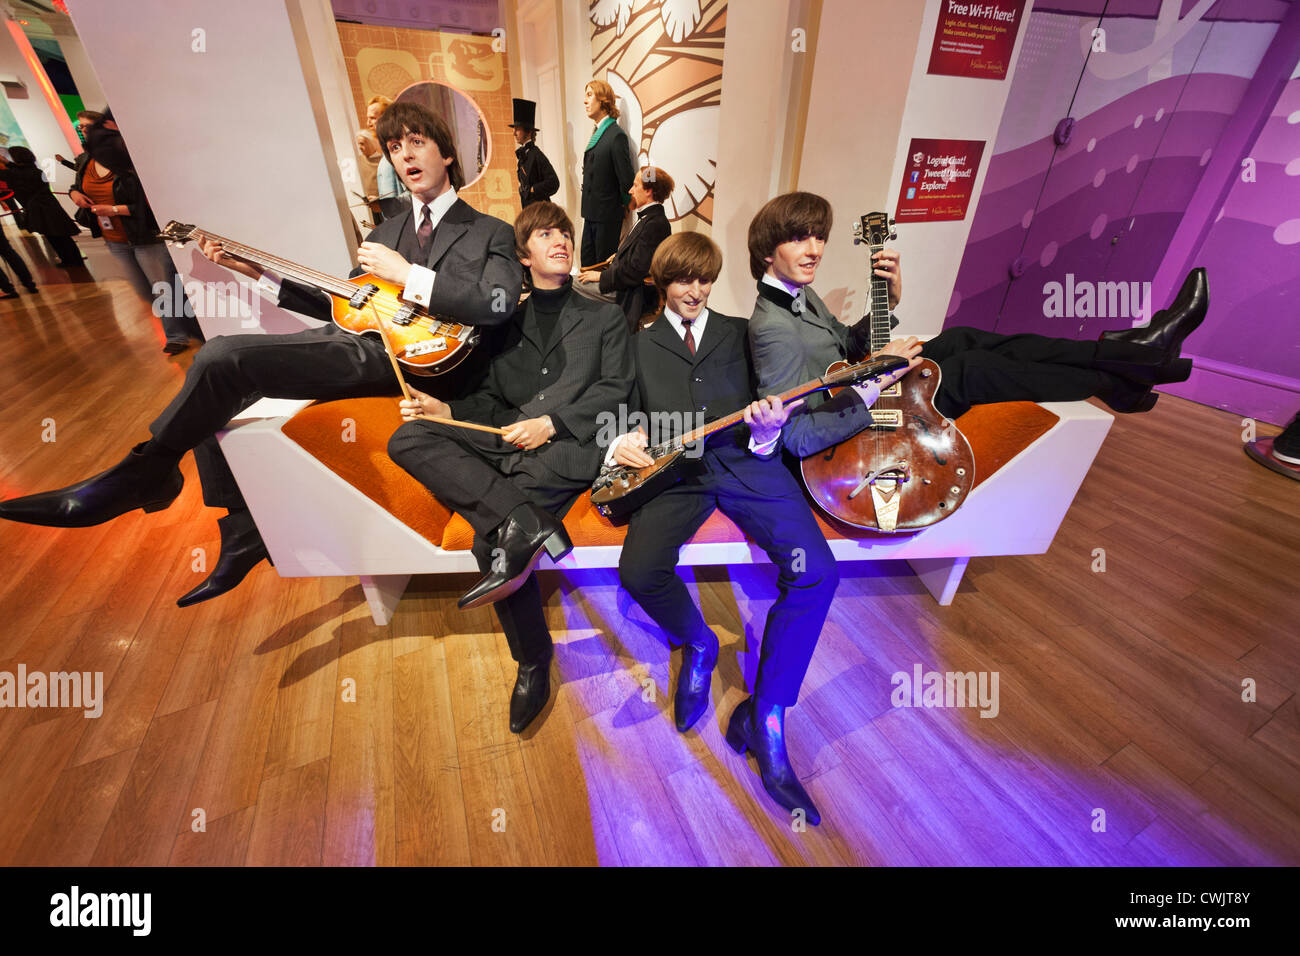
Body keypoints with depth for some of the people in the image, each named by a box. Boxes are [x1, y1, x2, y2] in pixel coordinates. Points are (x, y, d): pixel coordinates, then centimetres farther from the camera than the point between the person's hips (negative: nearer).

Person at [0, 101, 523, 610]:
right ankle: (245, 534, 10)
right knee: (212, 399, 3)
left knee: (223, 357, -20)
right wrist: (259, 271, 19)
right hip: (355, 339, 8)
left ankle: (145, 470, 3)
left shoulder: (491, 232, 6)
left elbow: (497, 304, -14)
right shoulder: (386, 232, 27)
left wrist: (406, 274, -12)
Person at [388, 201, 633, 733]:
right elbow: (492, 399, 23)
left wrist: (551, 422, -11)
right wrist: (448, 410, 1)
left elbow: (615, 388, 3)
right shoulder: (508, 325, 26)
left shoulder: (603, 316, 18)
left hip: (572, 445, -4)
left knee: (490, 537, -28)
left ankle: (534, 666, -12)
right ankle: (523, 523, -30)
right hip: (511, 445, 5)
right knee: (407, 439, -21)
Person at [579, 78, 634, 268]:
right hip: (591, 212, 9)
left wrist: (625, 204, -5)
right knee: (586, 262, 13)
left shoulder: (616, 135, -14)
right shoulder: (596, 133, 14)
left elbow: (626, 177, -16)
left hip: (607, 215, -9)